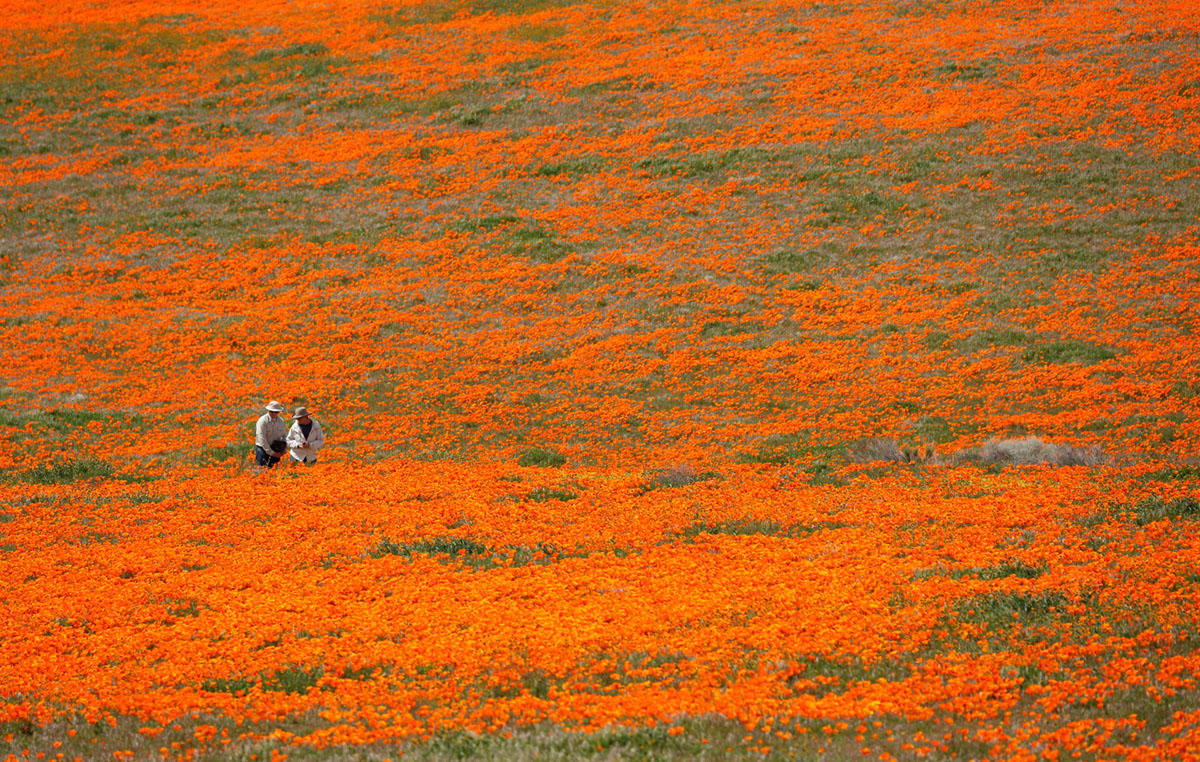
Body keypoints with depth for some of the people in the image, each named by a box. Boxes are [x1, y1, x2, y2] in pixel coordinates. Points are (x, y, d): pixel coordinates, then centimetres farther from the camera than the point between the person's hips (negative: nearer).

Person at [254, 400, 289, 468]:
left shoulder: (281, 421, 6)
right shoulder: (262, 421, -11)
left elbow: (285, 436, 15)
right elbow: (262, 439, -17)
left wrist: (284, 450, -1)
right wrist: (271, 453, -19)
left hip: (276, 450, 4)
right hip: (263, 448, -4)